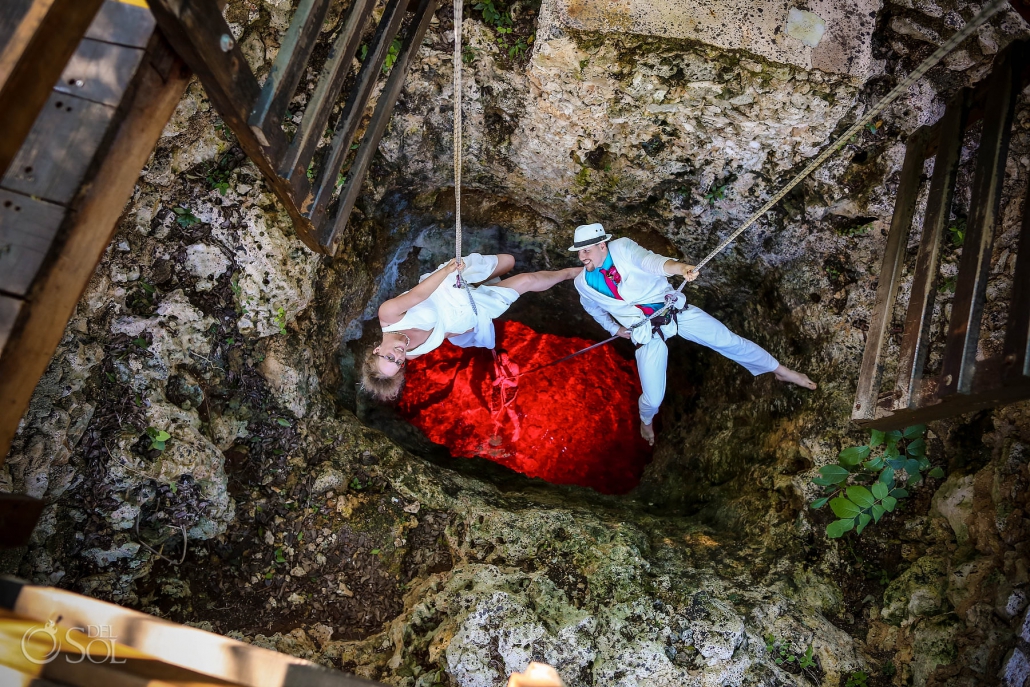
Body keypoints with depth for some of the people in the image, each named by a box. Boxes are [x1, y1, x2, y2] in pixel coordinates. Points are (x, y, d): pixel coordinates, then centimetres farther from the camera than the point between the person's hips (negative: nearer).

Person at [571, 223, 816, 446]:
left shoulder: (622, 247, -13)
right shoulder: (583, 283, -4)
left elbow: (650, 261, -32)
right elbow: (594, 308, 19)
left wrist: (680, 267, -51)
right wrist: (613, 328, 10)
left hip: (674, 311, -1)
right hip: (646, 333, 1)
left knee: (727, 340, 1)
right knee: (653, 398, -4)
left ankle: (780, 370, 26)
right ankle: (646, 420, 34)